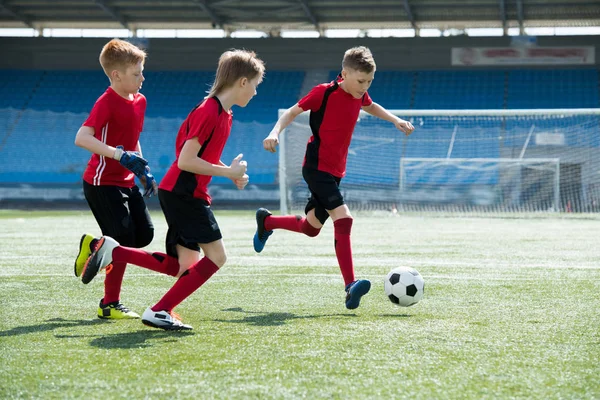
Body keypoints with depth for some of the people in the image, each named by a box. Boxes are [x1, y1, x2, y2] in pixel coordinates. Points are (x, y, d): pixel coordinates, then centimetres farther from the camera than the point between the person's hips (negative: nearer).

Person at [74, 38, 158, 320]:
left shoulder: (139, 100, 8)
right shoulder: (107, 102, -18)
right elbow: (81, 138, -28)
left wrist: (145, 172, 15)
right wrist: (120, 155, -35)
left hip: (126, 182, 8)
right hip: (102, 183, -8)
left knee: (145, 235, 6)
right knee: (124, 243, -9)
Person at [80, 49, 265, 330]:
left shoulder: (224, 113, 14)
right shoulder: (209, 111, -17)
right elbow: (186, 161, -21)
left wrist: (232, 174, 8)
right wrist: (229, 172, -16)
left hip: (183, 194, 10)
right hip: (183, 193, -10)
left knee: (182, 267, 8)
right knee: (216, 256, -11)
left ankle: (111, 251, 9)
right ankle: (159, 312, -9)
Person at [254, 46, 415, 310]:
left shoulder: (359, 95, 6)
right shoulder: (324, 93, -15)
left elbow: (371, 107, 30)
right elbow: (292, 112, -8)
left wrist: (396, 121, 21)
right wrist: (275, 132, -24)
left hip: (335, 170, 8)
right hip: (316, 167, -8)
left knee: (311, 227, 17)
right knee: (343, 217, -25)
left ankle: (266, 221, 44)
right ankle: (351, 286, -29)